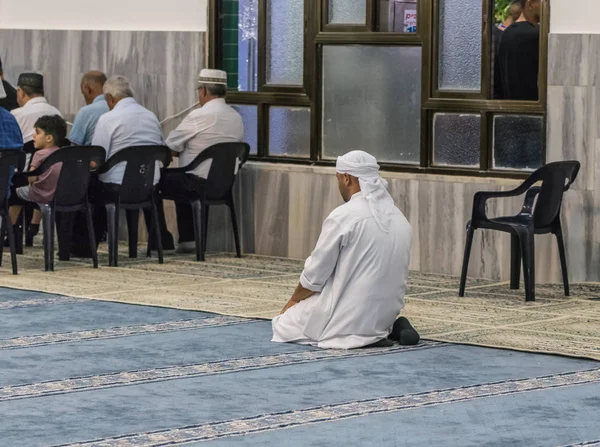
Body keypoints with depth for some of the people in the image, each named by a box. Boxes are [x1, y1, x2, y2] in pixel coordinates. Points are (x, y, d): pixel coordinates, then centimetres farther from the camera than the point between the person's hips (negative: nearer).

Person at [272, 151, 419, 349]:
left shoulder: (343, 217, -16)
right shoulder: (400, 219, 5)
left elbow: (315, 274, -9)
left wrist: (294, 300, 10)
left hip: (349, 315, -7)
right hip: (387, 313, 7)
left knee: (283, 325, 12)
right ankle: (391, 329, 6)